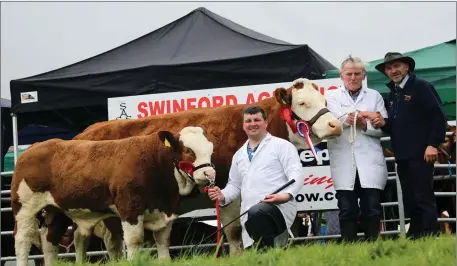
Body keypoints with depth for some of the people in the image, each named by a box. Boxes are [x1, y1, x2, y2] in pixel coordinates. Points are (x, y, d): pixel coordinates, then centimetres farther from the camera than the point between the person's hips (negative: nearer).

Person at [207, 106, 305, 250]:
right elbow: (234, 185, 33)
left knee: (256, 213, -39)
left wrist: (287, 195, -25)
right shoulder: (239, 155, 26)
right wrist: (223, 196, 10)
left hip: (279, 208, -6)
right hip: (249, 217, 6)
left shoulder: (282, 146, 7)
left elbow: (296, 174, -5)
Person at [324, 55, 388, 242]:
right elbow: (336, 118, -7)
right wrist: (364, 114, -5)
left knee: (372, 209, -3)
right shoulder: (332, 96, 14)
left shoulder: (375, 96, 16)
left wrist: (365, 124, -11)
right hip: (344, 163, -1)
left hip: (370, 162, 1)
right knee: (347, 210, -1)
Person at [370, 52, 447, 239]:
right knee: (410, 202, 8)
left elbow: (438, 117, -11)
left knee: (424, 199, -10)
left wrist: (433, 144, -17)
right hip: (402, 156, 8)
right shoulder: (392, 94, 18)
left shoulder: (421, 87, -4)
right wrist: (384, 123, 0)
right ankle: (414, 239, 11)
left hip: (420, 154, -8)